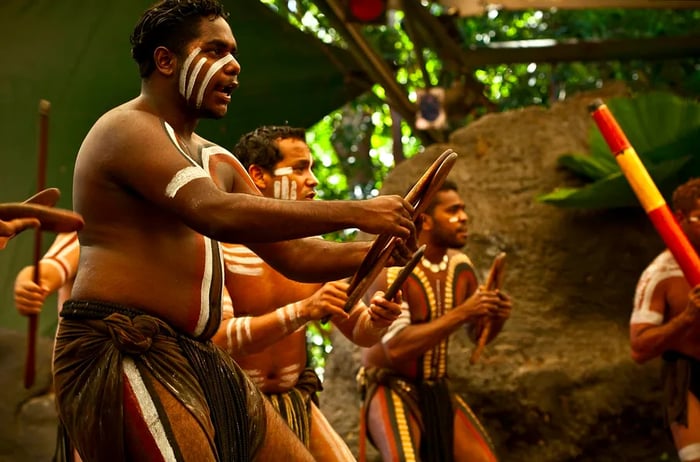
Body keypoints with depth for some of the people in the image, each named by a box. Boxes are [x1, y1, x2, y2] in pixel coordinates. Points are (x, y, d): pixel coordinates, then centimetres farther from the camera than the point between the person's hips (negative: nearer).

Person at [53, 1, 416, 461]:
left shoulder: (217, 161, 20)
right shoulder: (127, 129, -9)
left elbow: (293, 254, 17)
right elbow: (217, 214, -25)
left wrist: (375, 249, -2)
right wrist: (354, 212, -25)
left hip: (197, 361, 9)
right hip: (125, 354, -9)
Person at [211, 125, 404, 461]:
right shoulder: (218, 248, -16)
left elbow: (359, 331, 5)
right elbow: (218, 338, -27)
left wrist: (377, 319, -19)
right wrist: (303, 311, -36)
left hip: (296, 401, 6)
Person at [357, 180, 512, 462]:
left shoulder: (460, 266, 2)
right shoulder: (393, 272, -19)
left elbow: (479, 335, 12)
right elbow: (396, 347, -29)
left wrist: (496, 316, -12)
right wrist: (460, 313, -31)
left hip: (438, 391, 7)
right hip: (392, 390, -7)